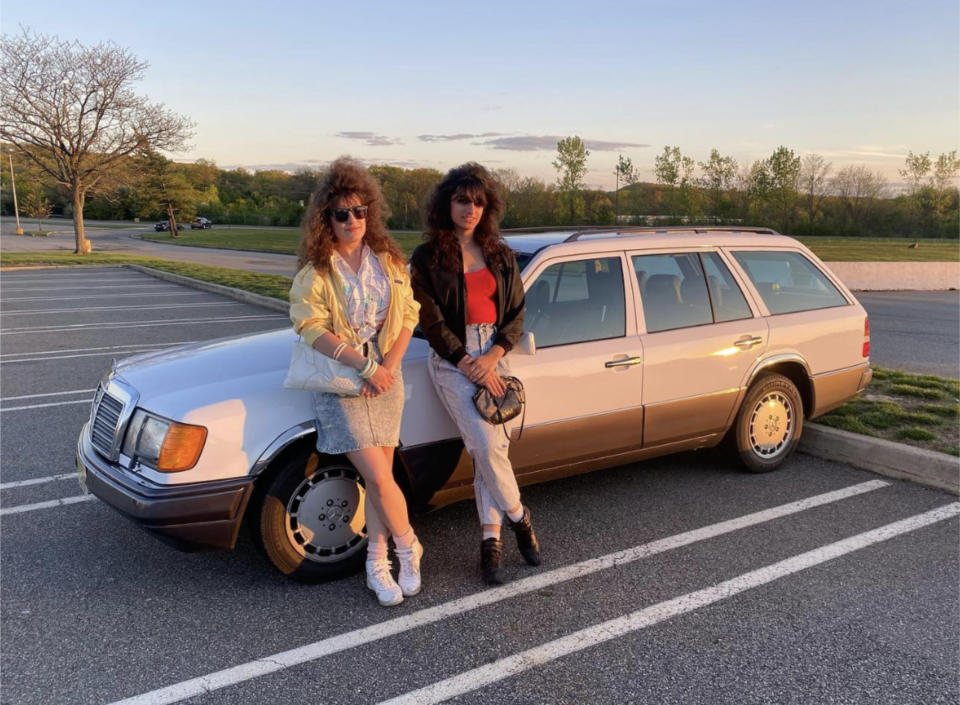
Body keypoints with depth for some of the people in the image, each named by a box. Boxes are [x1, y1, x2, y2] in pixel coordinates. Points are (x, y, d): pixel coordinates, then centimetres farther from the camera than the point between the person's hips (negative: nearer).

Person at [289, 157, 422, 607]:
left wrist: (388, 365, -9)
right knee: (380, 479, -10)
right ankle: (408, 548, 15)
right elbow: (312, 329, -13)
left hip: (385, 379, 4)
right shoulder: (316, 271, -6)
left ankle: (377, 566, 20)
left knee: (379, 478, 6)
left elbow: (408, 316, 6)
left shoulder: (389, 261, 7)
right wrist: (365, 365, -20)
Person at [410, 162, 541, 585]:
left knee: (492, 448, -4)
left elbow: (516, 313, 8)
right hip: (451, 359, -3)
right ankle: (519, 517, 6)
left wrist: (492, 357, -8)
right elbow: (432, 322, -6)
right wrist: (470, 365, -12)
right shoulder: (427, 259, -1)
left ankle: (491, 540, 5)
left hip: (493, 356, 4)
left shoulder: (501, 256, 11)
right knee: (487, 446, -16)